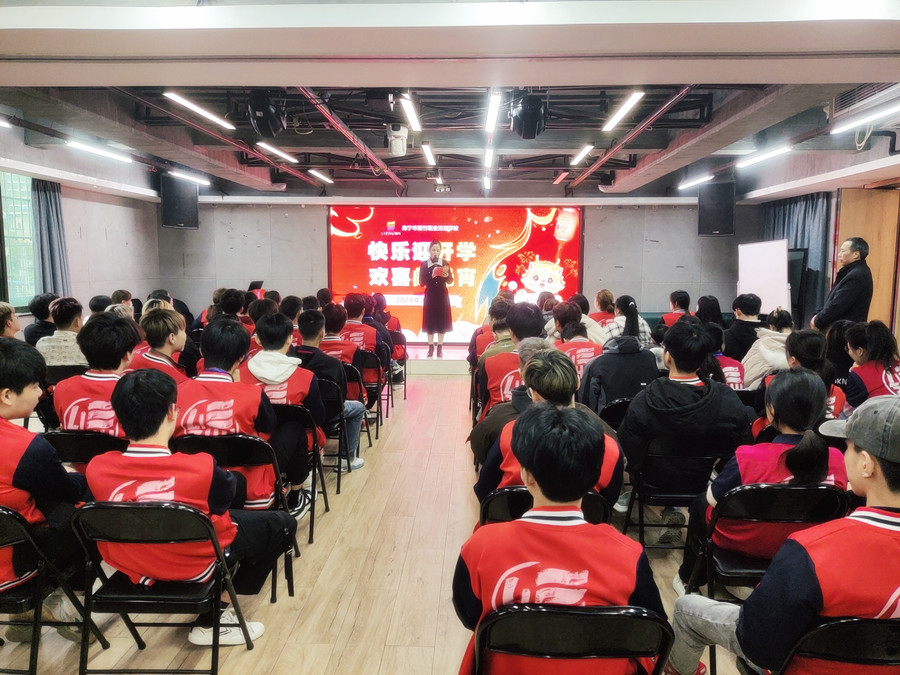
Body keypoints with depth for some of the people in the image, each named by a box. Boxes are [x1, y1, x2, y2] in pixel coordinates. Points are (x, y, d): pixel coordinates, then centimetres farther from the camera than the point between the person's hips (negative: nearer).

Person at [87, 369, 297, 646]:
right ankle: (212, 621, 14)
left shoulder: (96, 468, -21)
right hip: (198, 566, -5)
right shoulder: (201, 468, -32)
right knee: (283, 524, 15)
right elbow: (226, 493, -10)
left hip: (133, 568, 5)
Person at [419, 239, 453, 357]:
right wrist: (431, 276, -20)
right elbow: (421, 282, -5)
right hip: (430, 296, -1)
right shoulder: (424, 264, -1)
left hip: (442, 296, 1)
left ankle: (440, 348, 9)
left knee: (441, 320, 2)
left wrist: (447, 275, -20)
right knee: (430, 320, 1)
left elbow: (450, 281, 1)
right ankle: (430, 347, 9)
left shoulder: (445, 263, 2)